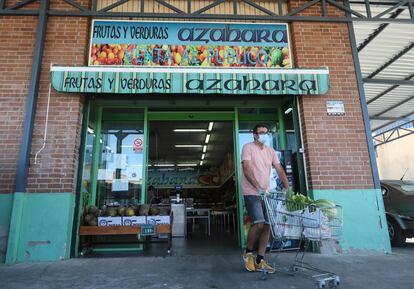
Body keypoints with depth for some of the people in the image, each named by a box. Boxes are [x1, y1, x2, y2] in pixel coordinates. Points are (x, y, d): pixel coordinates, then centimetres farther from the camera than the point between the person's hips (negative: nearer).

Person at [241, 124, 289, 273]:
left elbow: (280, 170, 8)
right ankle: (248, 252, 7)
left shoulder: (271, 151, 14)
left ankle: (260, 261, 15)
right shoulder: (248, 147, -5)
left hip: (266, 194, 6)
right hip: (251, 193, -6)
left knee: (267, 226, 3)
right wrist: (259, 188, -26)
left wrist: (287, 188, -7)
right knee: (258, 223, -17)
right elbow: (247, 170, -16)